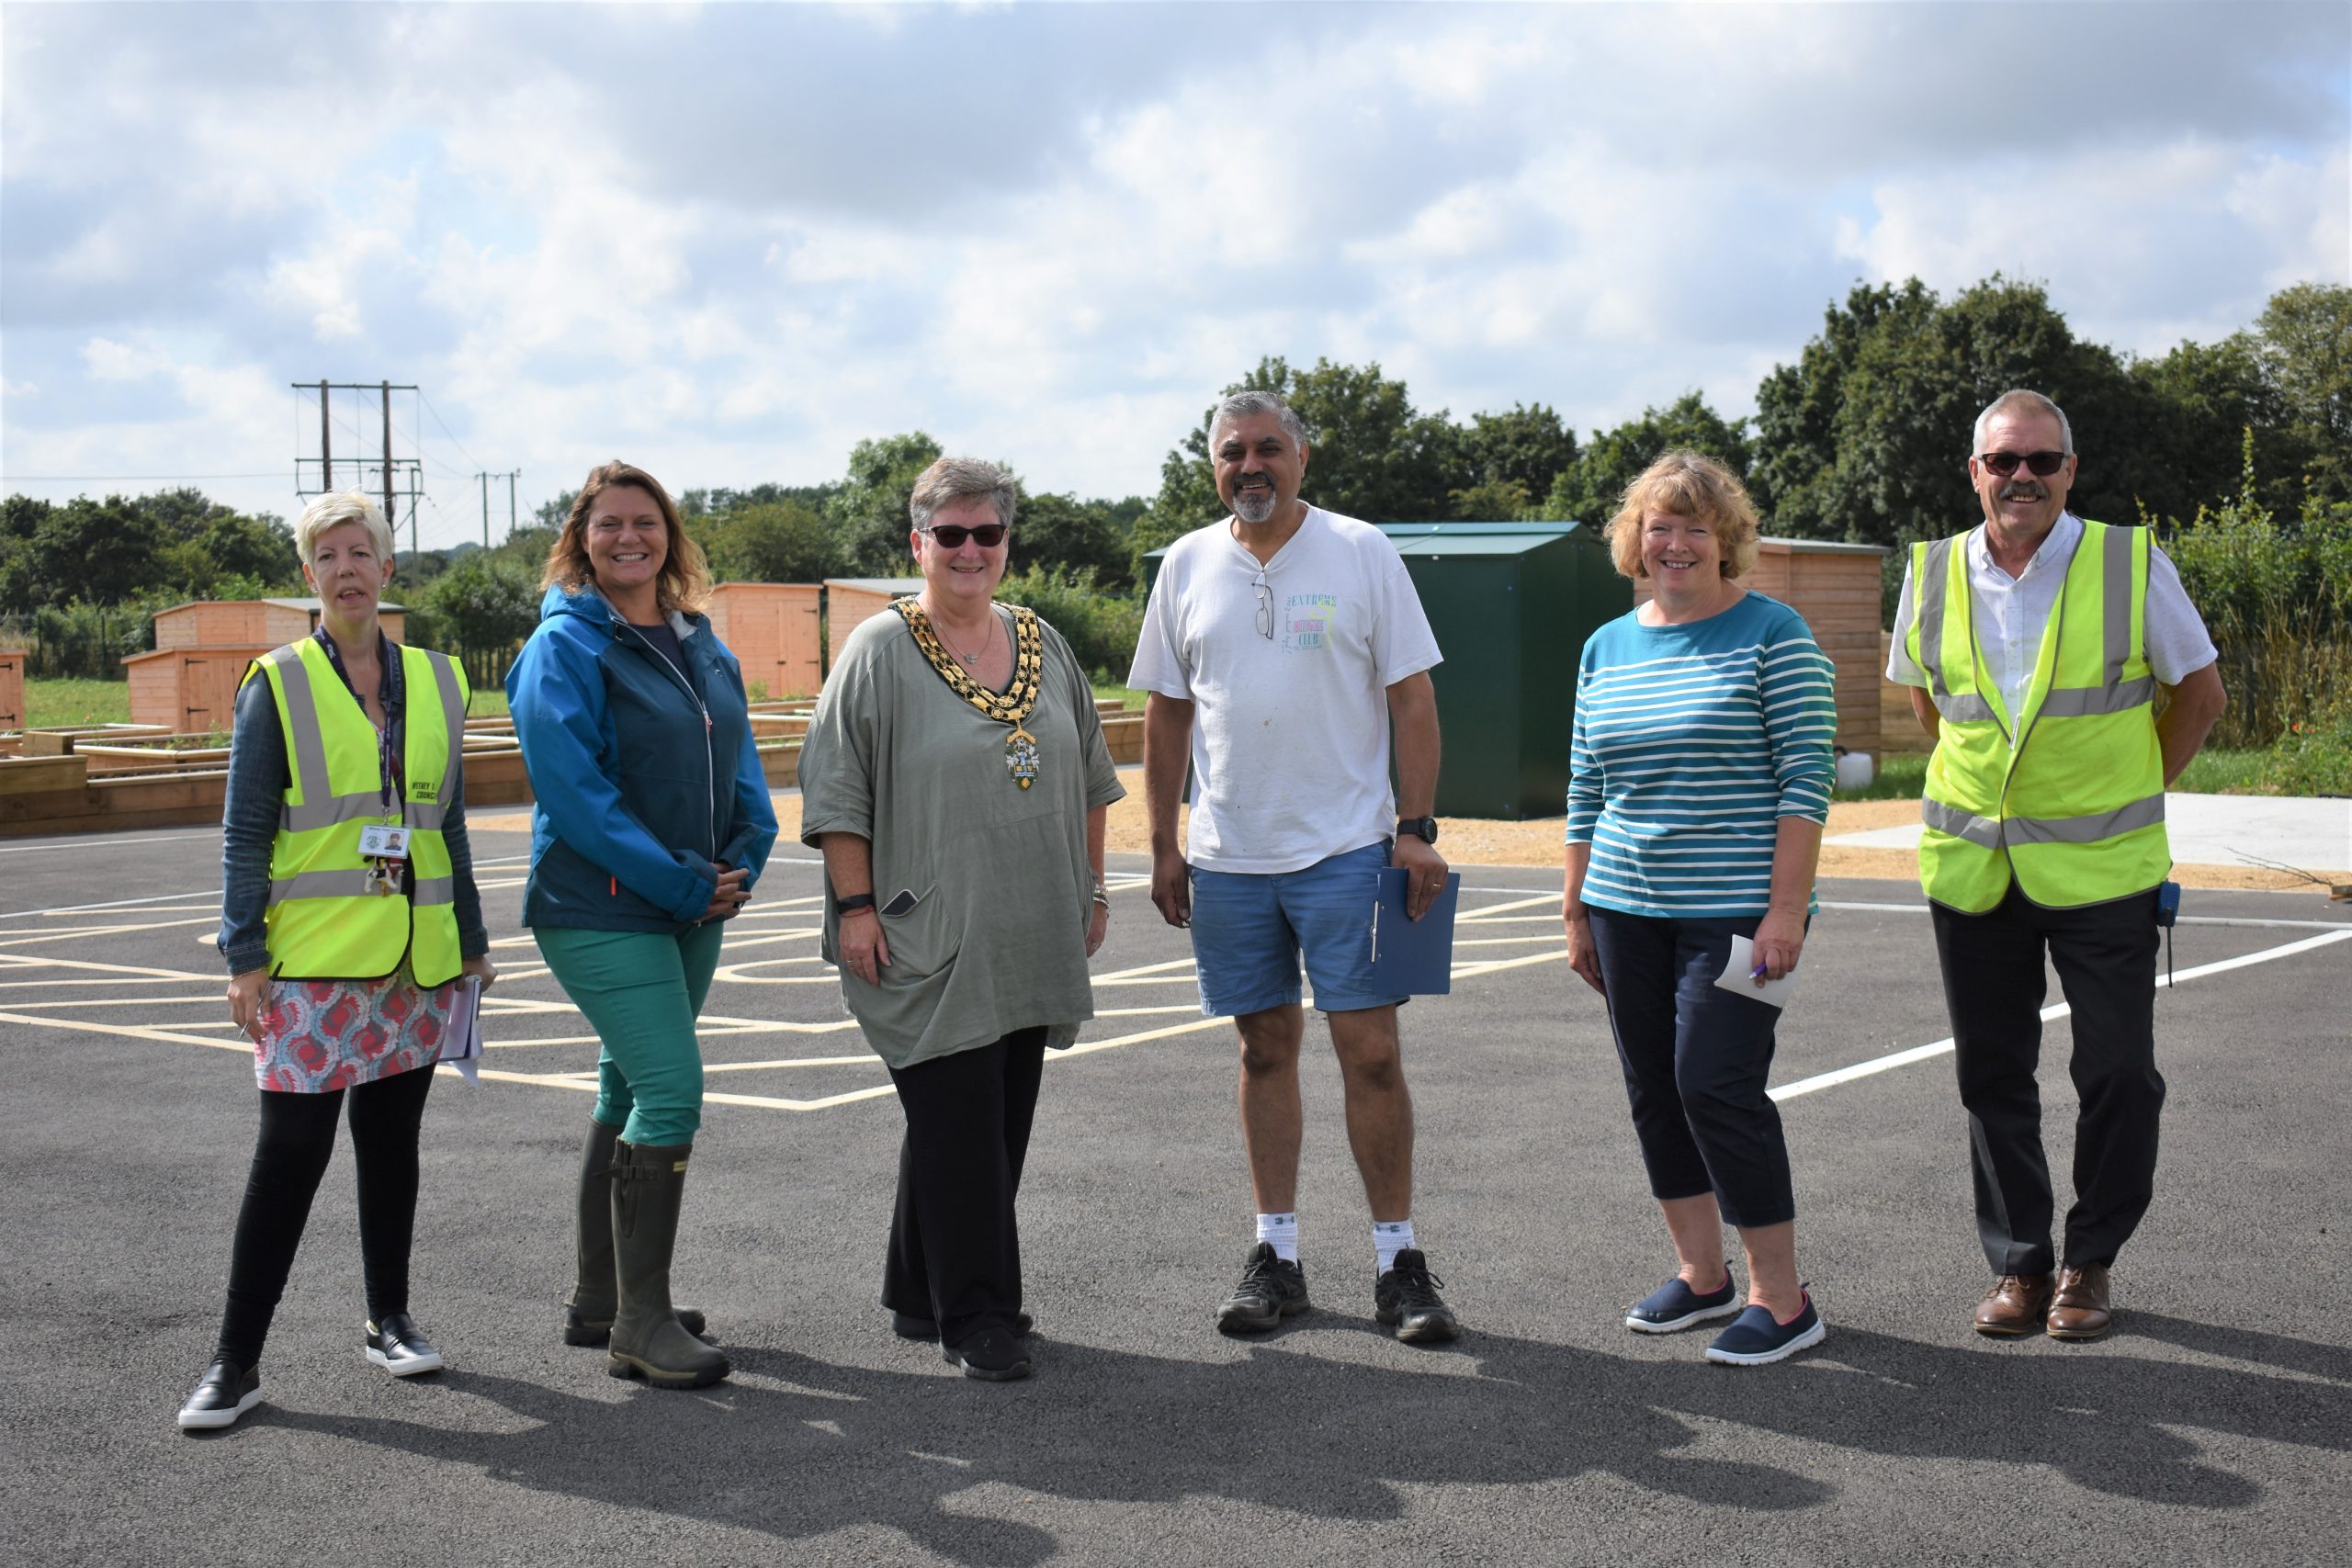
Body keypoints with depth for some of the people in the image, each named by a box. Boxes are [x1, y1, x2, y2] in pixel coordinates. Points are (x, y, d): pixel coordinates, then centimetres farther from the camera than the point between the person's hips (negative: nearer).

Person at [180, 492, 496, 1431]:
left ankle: (390, 1320, 27)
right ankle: (236, 1361, 1)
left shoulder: (434, 681, 10)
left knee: (392, 1137, 12)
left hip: (417, 957, 4)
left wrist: (473, 941, 15)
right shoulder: (278, 685, -1)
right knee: (291, 1150, -6)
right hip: (313, 959, -4)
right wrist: (245, 956, -8)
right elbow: (245, 831, -2)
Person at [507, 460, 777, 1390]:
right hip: (601, 912, -7)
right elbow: (574, 790, -16)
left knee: (629, 1095, 14)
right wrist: (679, 883, -18)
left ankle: (597, 1301, 25)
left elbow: (740, 762, 15)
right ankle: (640, 1325, -6)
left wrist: (740, 862, -3)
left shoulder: (702, 645, 12)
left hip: (692, 907, 7)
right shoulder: (565, 649, -9)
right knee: (671, 1091, -14)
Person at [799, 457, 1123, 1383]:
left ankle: (921, 1294, 24)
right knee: (958, 1126, -6)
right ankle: (973, 1318, 3)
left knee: (1000, 1124, 10)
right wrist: (855, 905, -12)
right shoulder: (879, 653, -5)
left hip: (1028, 941, 6)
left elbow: (1086, 777, 20)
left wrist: (1091, 889, 17)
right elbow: (835, 789, -7)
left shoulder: (1043, 645, 12)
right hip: (927, 940, -6)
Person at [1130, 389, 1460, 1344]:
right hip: (1227, 860, 3)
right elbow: (1166, 712, 12)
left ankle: (1398, 1264, 7)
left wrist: (1417, 829, -9)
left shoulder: (1360, 552, -1)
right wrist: (1164, 845, 8)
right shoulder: (1187, 565, 7)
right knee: (1265, 1050, 10)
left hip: (1347, 851, -3)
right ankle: (1276, 1257, 19)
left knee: (1371, 1053, -3)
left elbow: (1412, 697, -2)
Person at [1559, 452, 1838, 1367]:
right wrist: (1575, 911, 13)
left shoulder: (1772, 635, -4)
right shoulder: (1606, 648, 12)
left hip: (1735, 910, -6)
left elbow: (1805, 779, -9)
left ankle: (1782, 1299, -1)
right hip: (1628, 911, 6)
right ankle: (1701, 1274, 22)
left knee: (1715, 1085, -11)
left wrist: (1786, 910, -16)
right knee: (1654, 1089, 9)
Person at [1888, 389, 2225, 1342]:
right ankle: (2017, 1263, 22)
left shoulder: (2133, 566, -6)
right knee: (1990, 1076, 8)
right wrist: (1991, 783, 12)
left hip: (2101, 865, -2)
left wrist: (2129, 794, 4)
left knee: (2117, 1075, 3)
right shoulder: (1932, 577, 2)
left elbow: (2200, 693, 6)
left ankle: (2091, 1263, 20)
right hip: (1970, 866, 2)